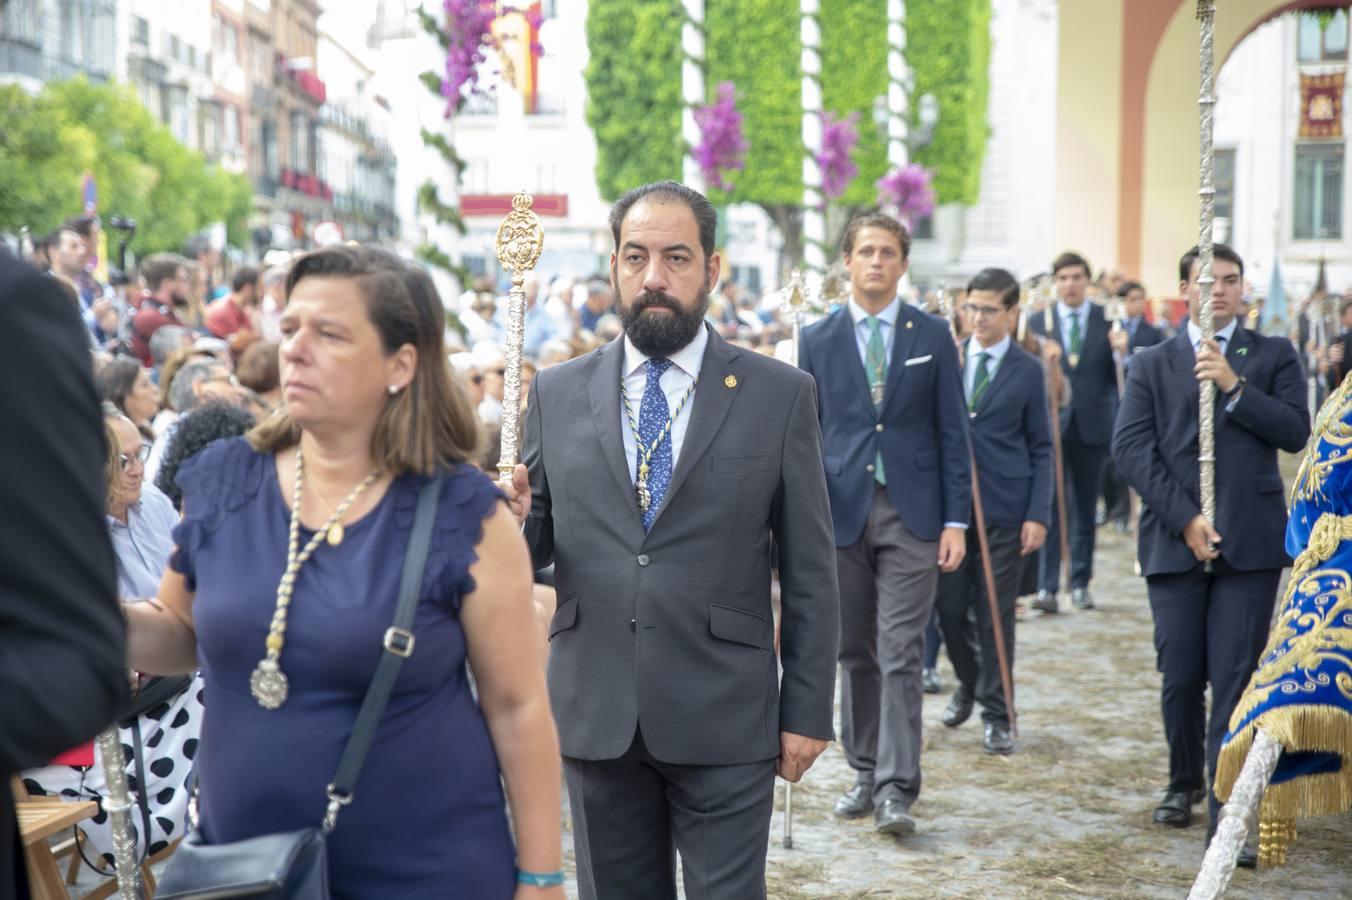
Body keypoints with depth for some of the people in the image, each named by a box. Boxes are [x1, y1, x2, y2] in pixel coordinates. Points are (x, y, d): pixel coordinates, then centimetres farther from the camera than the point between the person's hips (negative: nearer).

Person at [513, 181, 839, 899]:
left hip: (725, 725, -2)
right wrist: (513, 517, -13)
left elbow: (809, 571, 0)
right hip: (594, 720, 3)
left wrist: (808, 711, -2)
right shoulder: (557, 394, 6)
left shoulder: (779, 396, 0)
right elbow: (535, 550, 9)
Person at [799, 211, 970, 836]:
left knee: (901, 654, -6)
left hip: (911, 514, -2)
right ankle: (865, 773, 22)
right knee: (854, 653, 10)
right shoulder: (817, 340, 6)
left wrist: (955, 520, -3)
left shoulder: (932, 336, 4)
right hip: (842, 511, 2)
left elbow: (952, 432, 3)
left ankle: (895, 790, -5)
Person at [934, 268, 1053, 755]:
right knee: (949, 608, 6)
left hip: (1004, 510, -2)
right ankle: (969, 683, 33)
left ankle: (996, 714, 14)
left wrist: (1038, 515, -7)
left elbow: (1040, 448, 1)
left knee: (996, 614, 3)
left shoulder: (1027, 370, 1)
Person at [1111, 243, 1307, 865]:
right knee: (1180, 678, 7)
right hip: (1175, 543, 1)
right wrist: (1183, 518, -9)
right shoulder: (1152, 364, 10)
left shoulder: (1273, 357, 11)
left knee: (1236, 679, -6)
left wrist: (1234, 386, -12)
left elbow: (1295, 432, -2)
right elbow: (1130, 448, -1)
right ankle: (1184, 784, 30)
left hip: (1250, 543, -1)